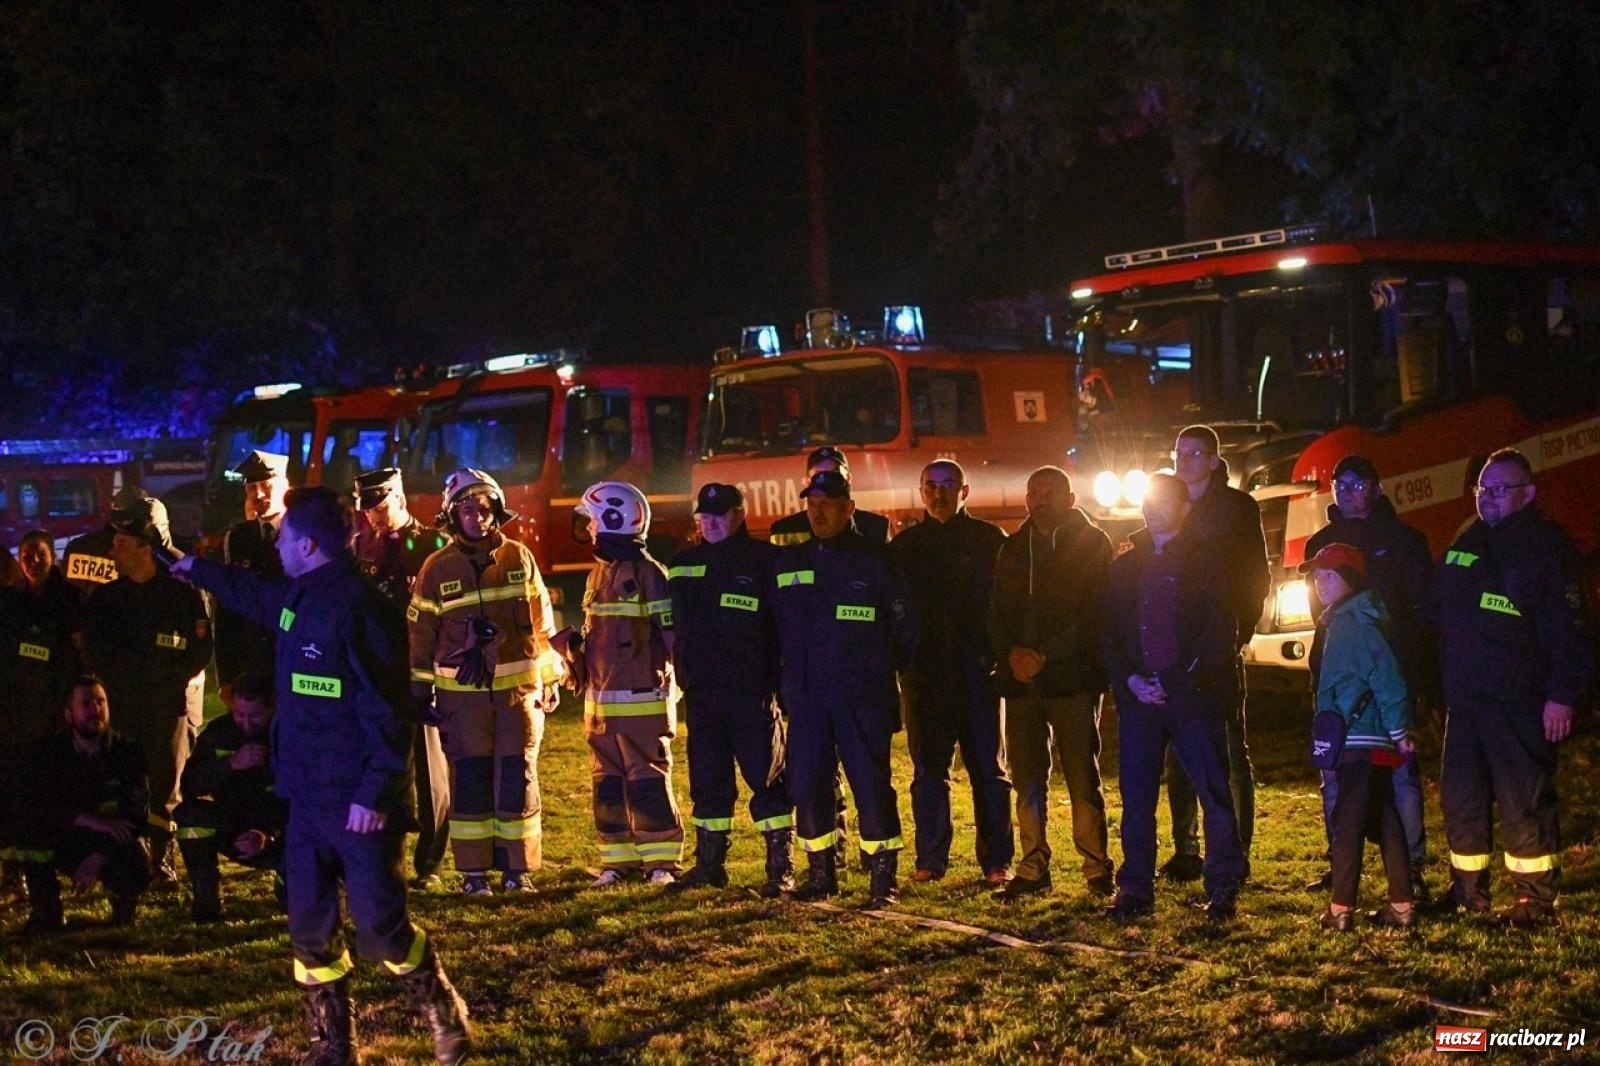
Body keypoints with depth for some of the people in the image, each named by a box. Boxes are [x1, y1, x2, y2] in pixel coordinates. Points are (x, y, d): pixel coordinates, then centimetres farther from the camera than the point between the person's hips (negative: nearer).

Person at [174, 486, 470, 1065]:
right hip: (307, 797, 9)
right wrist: (194, 568, 50)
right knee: (310, 930, 10)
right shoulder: (299, 597, 11)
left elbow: (387, 709, -21)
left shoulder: (358, 606, -18)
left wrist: (375, 792, -23)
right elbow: (250, 589, 37)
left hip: (360, 805, -9)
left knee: (381, 927, -4)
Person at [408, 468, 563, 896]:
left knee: (517, 778, 2)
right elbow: (420, 632, 5)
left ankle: (518, 868, 10)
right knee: (470, 780, 1)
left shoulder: (519, 558, 5)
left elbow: (542, 623, 10)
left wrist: (549, 681, 9)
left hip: (518, 688, 1)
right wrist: (421, 692, 2)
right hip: (462, 692, -1)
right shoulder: (438, 568, 1)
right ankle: (474, 872, 8)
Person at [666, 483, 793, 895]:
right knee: (707, 781, 10)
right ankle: (709, 863, 20)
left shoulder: (764, 560, -4)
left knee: (766, 777, -3)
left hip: (751, 691, -5)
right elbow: (674, 625, 20)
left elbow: (787, 624, -6)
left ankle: (781, 868, 2)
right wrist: (682, 674, 13)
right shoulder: (684, 565, 13)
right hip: (700, 691, 5)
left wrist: (781, 680, -11)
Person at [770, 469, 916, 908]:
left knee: (871, 785, -5)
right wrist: (786, 679, 13)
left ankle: (884, 877, 2)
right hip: (806, 698, 4)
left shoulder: (874, 561, 1)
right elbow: (776, 628, 19)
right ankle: (821, 872, 14)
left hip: (863, 699, -4)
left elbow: (905, 629, 5)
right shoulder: (788, 563, 13)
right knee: (806, 785, 3)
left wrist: (880, 669, 5)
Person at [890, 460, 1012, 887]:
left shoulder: (989, 539, 6)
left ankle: (997, 861, 4)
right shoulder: (904, 545, 11)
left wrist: (999, 652, -9)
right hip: (922, 671, 2)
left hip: (976, 666, -2)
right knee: (928, 768, 5)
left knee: (988, 766, 1)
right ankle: (930, 860, 10)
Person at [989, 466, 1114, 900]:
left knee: (1082, 778, -2)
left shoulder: (1093, 543, 1)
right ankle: (1033, 868, 10)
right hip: (1020, 680, 5)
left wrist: (1045, 655, -14)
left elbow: (1093, 613, -8)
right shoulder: (1013, 550, 17)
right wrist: (1012, 653, -7)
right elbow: (996, 612, 13)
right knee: (1027, 781, 5)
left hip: (1073, 677, -4)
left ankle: (1097, 868, 4)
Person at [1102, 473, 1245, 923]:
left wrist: (1178, 683, -12)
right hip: (1138, 697, 4)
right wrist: (1129, 680, -4)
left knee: (1214, 794, -3)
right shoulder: (1124, 566, 16)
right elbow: (1108, 633, 13)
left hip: (1193, 696, -3)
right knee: (1136, 798, 3)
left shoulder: (1204, 562, 4)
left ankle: (1223, 889, 5)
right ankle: (1135, 889, 11)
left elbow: (1219, 633, -3)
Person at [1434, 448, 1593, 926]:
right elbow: (1440, 615, 22)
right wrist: (1438, 688, 17)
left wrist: (1562, 694, -17)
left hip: (1518, 702, -7)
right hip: (1463, 698, 7)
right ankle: (1467, 889, 22)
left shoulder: (1546, 546, -6)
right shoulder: (1467, 543, 16)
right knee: (1461, 796, 11)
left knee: (1524, 800, -5)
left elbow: (1568, 627, -11)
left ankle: (1536, 898, 1)